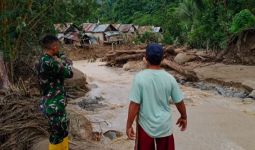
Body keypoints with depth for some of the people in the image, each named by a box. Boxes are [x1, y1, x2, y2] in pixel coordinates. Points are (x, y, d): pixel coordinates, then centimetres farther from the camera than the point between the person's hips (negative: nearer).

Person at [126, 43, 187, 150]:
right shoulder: (169, 78, -9)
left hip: (145, 125, -2)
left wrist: (129, 125, -6)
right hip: (165, 126, 2)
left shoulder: (139, 77, -17)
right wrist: (183, 117, 18)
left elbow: (134, 105, -17)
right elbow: (179, 102, 0)